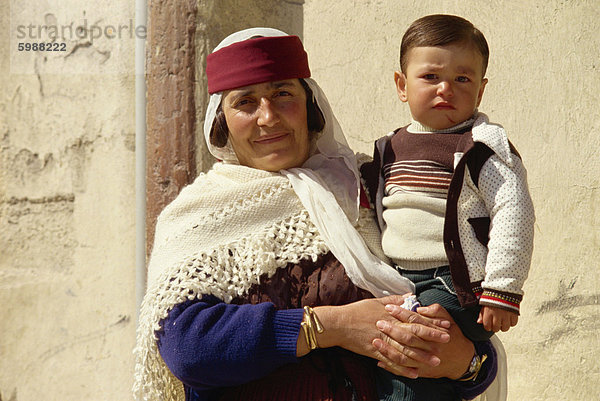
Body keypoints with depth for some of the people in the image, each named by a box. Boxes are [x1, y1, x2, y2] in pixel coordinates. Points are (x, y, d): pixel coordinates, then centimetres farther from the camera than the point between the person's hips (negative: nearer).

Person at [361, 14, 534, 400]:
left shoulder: (482, 147, -8)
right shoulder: (391, 149, 12)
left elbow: (514, 213, -15)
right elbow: (374, 214, 26)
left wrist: (502, 290, -19)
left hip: (456, 286, -7)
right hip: (397, 282, 7)